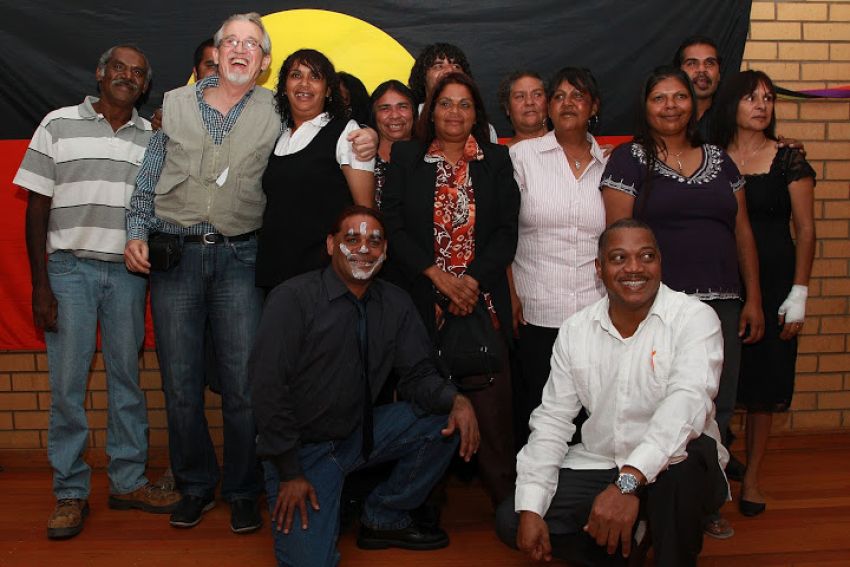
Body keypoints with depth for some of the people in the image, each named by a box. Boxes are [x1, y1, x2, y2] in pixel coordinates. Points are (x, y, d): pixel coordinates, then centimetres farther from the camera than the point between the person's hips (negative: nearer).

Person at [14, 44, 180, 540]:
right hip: (69, 268, -2)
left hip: (128, 272, 2)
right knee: (68, 383, -1)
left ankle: (129, 481, 18)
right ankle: (71, 493, 9)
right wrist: (41, 286, -4)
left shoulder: (153, 137, 10)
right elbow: (37, 209, 2)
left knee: (128, 377, 6)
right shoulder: (59, 125, 4)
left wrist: (151, 281, 5)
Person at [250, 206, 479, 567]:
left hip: (360, 434, 6)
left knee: (444, 421, -10)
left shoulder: (395, 304, 2)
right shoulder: (293, 299, -14)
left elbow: (417, 375, 3)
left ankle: (384, 519, 7)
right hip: (302, 446, -6)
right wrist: (289, 474, -17)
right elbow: (268, 387, -16)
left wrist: (455, 401, -21)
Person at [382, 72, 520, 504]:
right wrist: (440, 277, -10)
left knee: (490, 401, -5)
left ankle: (504, 497, 5)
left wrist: (472, 280, -9)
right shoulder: (405, 157, 9)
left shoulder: (497, 160, 12)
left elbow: (506, 231, 5)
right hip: (421, 301, 0)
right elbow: (394, 226, 0)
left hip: (481, 300, 1)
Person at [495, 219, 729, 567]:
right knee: (510, 521, -10)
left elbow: (687, 400, -29)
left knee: (687, 457, -37)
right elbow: (552, 421, 2)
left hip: (674, 469, -4)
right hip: (597, 466, 4)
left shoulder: (694, 318, -12)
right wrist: (530, 509, -11)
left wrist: (628, 482, -44)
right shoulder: (575, 330, 2)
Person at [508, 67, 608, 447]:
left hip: (594, 312, 2)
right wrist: (511, 297, -6)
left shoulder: (608, 165, 11)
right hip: (535, 312, -2)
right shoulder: (523, 155, 4)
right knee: (535, 409, 2)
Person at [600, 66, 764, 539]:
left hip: (721, 304, 5)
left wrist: (753, 299, 11)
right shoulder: (630, 160, 2)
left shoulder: (719, 160, 16)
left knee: (717, 410, 8)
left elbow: (743, 232, 16)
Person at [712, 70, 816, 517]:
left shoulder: (788, 161, 1)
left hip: (773, 284, -1)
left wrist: (799, 292, -5)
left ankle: (751, 476, 19)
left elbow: (805, 229, 1)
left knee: (763, 386, 5)